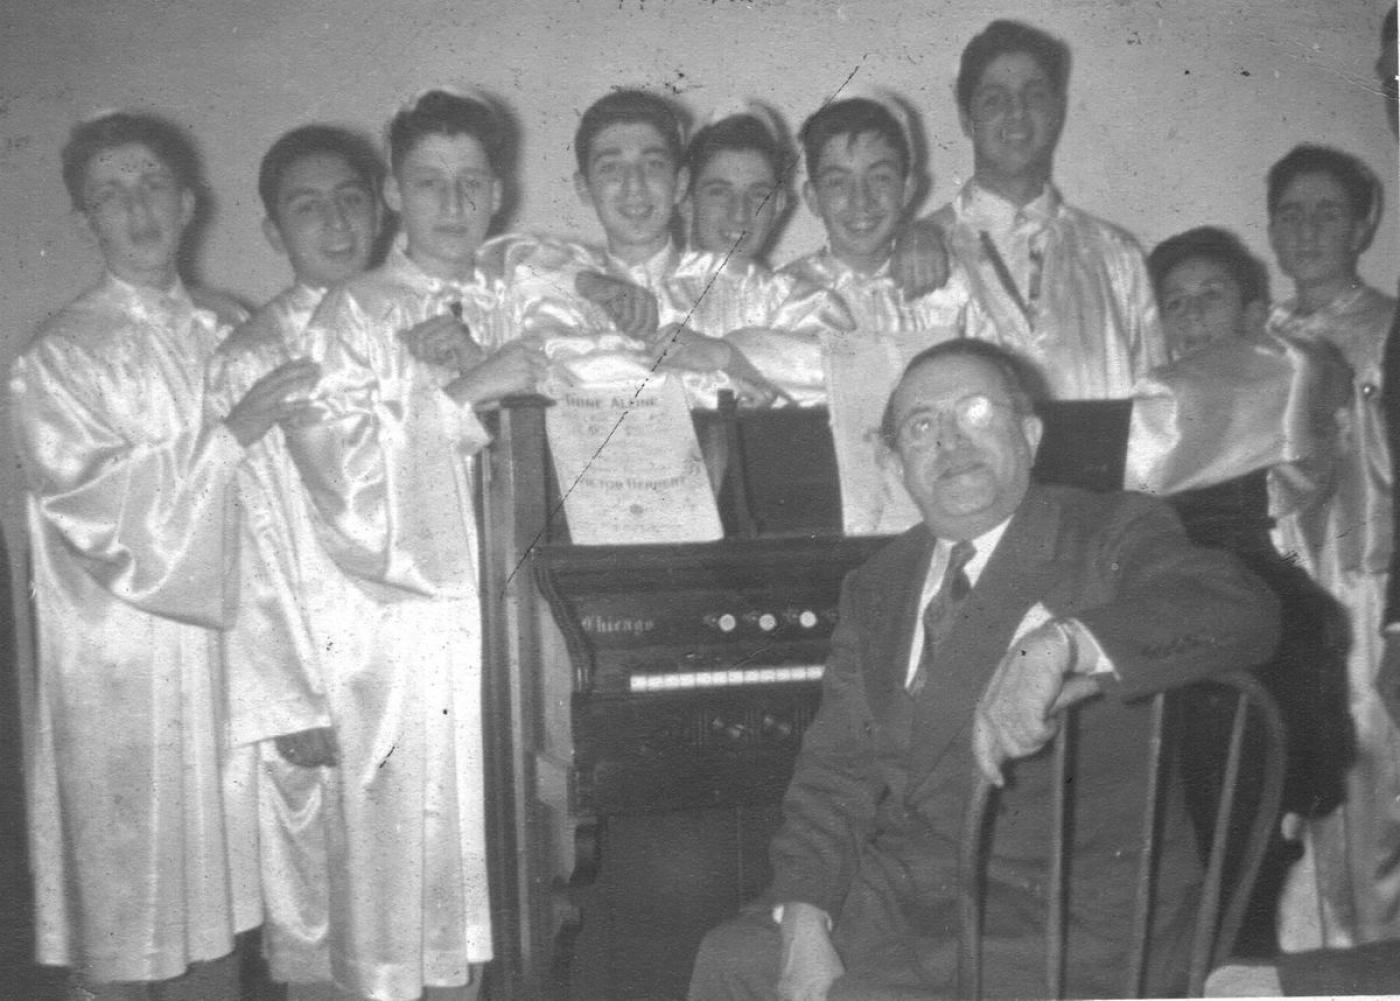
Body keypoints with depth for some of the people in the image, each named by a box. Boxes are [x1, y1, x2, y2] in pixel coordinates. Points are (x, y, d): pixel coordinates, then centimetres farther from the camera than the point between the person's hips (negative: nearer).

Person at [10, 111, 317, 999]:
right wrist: (228, 435, -20)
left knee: (220, 869, 13)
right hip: (123, 663, -4)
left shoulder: (232, 331, 8)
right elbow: (87, 502, -16)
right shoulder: (61, 357, -5)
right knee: (125, 894, 6)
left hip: (224, 634, 4)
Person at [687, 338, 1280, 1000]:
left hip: (1068, 916, -5)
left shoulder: (1110, 536, -6)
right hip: (900, 889, 6)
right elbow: (837, 767, 7)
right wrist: (805, 924, -9)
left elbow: (1240, 611, -25)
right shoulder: (876, 587, 11)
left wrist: (1063, 642, -42)